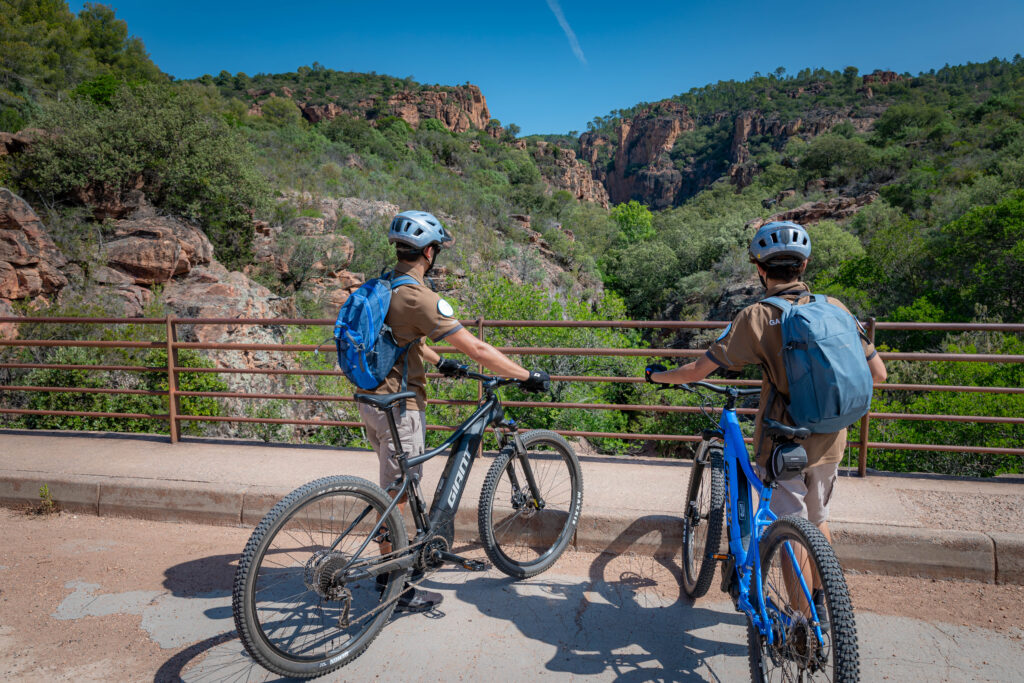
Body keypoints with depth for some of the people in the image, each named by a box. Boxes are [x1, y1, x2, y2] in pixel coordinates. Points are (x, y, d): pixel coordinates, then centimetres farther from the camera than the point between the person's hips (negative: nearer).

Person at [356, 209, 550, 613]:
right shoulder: (419, 297, -21)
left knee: (394, 488, 22)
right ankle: (398, 591, 18)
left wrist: (439, 362, 32)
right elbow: (477, 349, -23)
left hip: (372, 399, 9)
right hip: (399, 405, -9)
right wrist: (527, 376, -14)